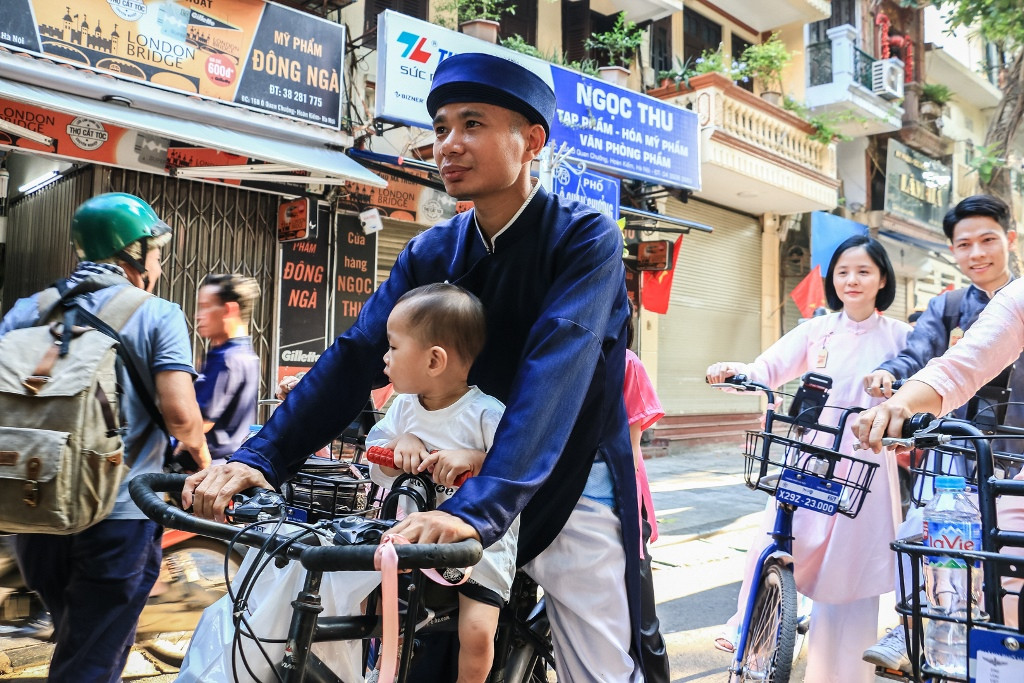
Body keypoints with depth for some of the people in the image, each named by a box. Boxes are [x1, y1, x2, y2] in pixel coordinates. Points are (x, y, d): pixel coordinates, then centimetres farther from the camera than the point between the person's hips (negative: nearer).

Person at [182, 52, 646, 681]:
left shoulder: (586, 237, -16)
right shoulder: (434, 251, 0)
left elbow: (554, 370, -30)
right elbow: (357, 357, -8)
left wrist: (479, 508, -41)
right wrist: (261, 457, -20)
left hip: (571, 492, -4)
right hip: (467, 481, 4)